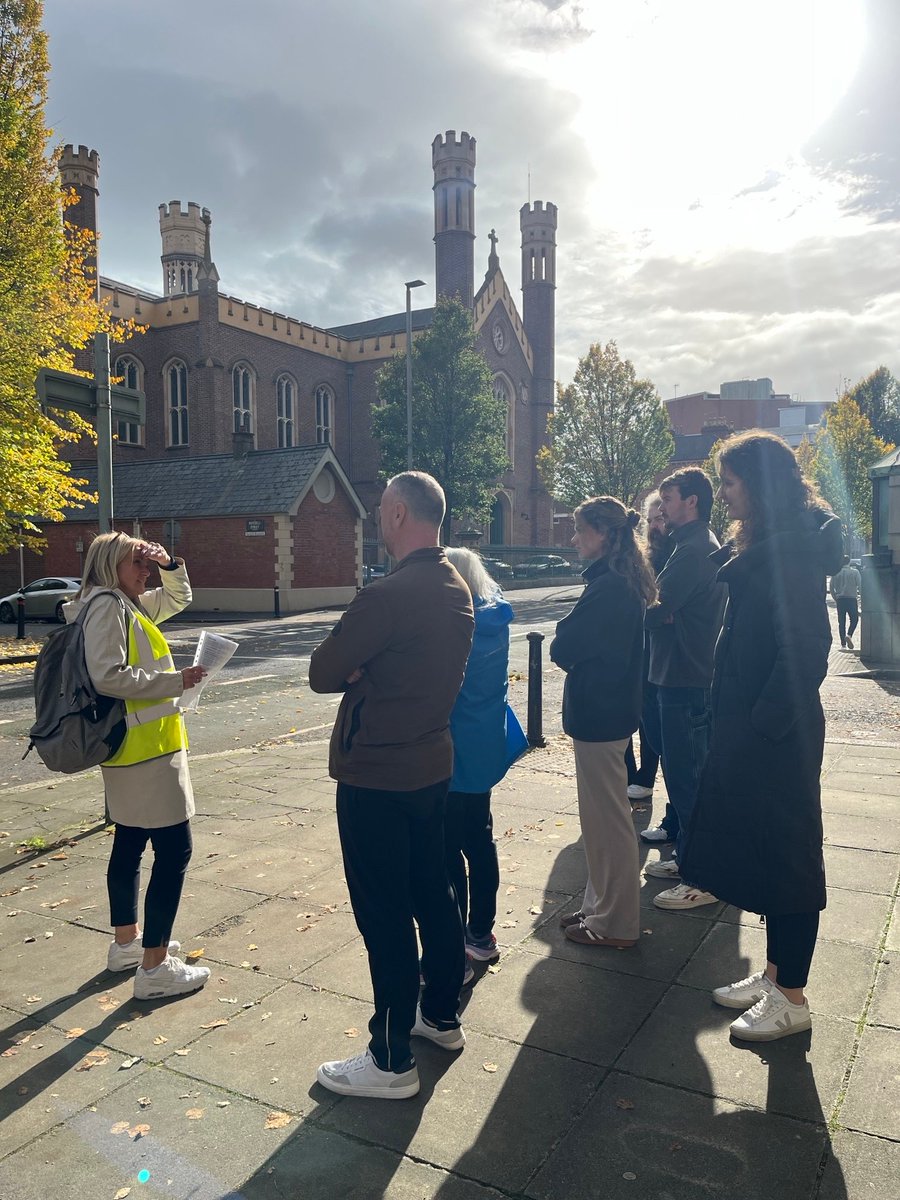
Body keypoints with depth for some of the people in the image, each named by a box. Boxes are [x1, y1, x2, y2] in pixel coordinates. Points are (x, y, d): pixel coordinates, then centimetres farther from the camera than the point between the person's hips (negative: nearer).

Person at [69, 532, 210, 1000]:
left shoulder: (129, 606, 14)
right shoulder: (106, 604, -15)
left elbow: (178, 598, 27)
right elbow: (108, 676, -24)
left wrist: (169, 564, 8)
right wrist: (174, 682, -19)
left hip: (133, 748, 11)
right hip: (145, 748, -11)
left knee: (130, 845, 19)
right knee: (174, 850, -7)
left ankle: (126, 944, 33)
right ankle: (155, 968, 0)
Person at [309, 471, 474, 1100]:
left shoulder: (389, 595, -24)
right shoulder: (457, 588, 5)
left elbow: (323, 673, -17)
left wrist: (351, 670, 2)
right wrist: (365, 671, -3)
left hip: (376, 776, -9)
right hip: (433, 763, 9)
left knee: (384, 913, 3)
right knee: (433, 891, 20)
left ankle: (392, 1060, 17)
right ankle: (442, 1014, 38)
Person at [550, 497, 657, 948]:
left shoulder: (607, 588, -21)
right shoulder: (624, 582, 10)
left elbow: (563, 648, -19)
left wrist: (564, 643, 0)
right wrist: (574, 648, -2)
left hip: (598, 715, -10)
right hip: (610, 709, 10)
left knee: (606, 818, 2)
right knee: (604, 814, 19)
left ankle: (615, 923, 17)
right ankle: (601, 906, 32)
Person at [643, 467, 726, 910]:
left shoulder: (693, 550, -18)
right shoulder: (701, 544, 16)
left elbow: (653, 611, -22)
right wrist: (659, 608, -3)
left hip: (686, 682, -11)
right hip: (684, 676, 11)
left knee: (686, 777, -2)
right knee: (683, 773, 18)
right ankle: (687, 857, 32)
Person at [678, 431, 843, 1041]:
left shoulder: (792, 550, -18)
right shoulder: (764, 545, 11)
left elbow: (806, 649, -23)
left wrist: (763, 726, -20)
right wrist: (735, 724, 11)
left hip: (777, 733, -10)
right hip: (749, 726, 10)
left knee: (784, 855, 4)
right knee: (760, 850, 18)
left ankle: (791, 998, 22)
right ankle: (774, 974, 35)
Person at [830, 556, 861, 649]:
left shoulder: (836, 572, 3)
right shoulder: (855, 572, -3)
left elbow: (831, 587, 4)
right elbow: (859, 585, -6)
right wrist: (859, 595, 9)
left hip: (840, 599, 2)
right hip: (852, 598, -2)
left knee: (841, 622, 6)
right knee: (854, 619, 10)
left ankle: (843, 644, 5)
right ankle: (849, 635, -16)